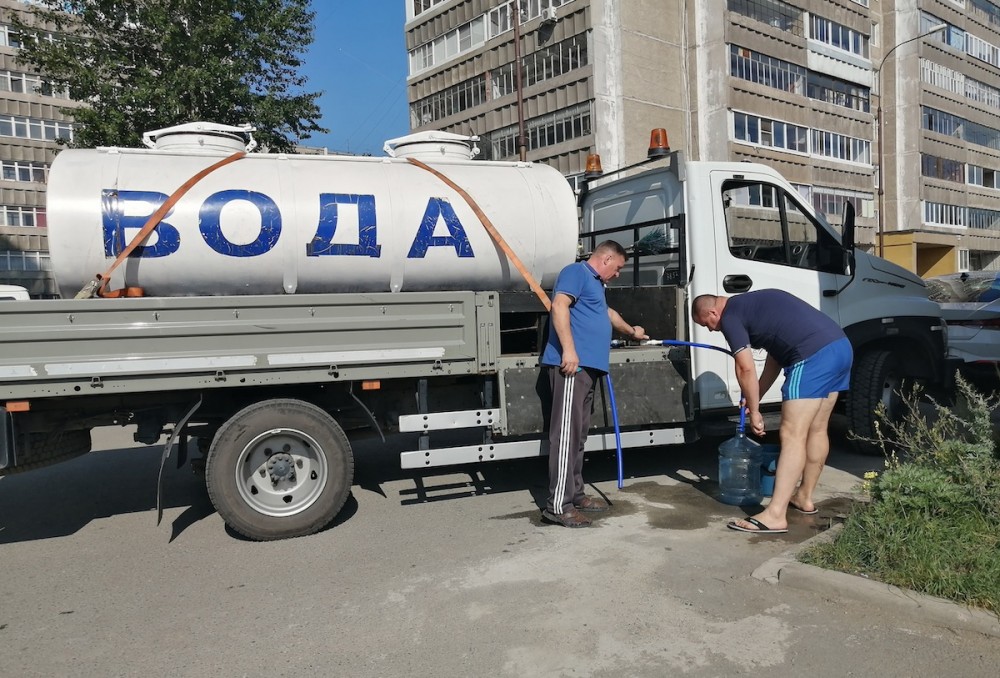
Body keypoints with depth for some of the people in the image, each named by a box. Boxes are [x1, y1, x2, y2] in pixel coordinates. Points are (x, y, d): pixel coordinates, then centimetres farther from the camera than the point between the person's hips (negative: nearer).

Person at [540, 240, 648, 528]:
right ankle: (557, 505, -12)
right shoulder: (576, 272, -1)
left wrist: (631, 330, 66)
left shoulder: (596, 284, 30)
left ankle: (575, 495, 19)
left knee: (578, 433, 12)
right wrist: (568, 349, -26)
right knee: (566, 432, -12)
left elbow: (607, 312, 49)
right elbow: (559, 306, -17)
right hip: (571, 363, -11)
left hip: (588, 366, 11)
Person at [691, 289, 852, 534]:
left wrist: (754, 412, 5)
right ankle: (805, 497, 31)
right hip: (841, 346, 10)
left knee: (792, 435, -9)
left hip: (814, 356, -10)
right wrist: (755, 397, 29)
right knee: (816, 430, 18)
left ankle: (775, 516, -9)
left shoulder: (730, 317, -1)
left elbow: (746, 369, -6)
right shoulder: (751, 304, 27)